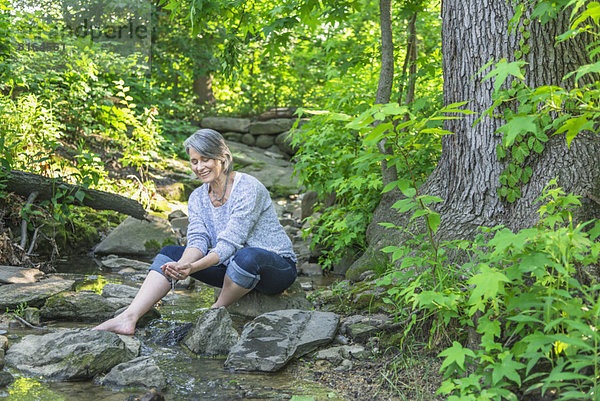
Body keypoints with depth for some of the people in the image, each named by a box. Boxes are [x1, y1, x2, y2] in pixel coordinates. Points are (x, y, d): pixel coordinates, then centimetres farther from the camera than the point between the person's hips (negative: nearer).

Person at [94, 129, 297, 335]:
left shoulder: (248, 188, -19)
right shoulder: (197, 198, 3)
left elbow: (230, 243, -25)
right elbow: (198, 240, -10)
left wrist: (192, 268, -37)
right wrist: (181, 266, -31)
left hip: (277, 266, -6)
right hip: (231, 266, 6)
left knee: (246, 256, -40)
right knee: (169, 253, -6)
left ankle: (216, 312, -13)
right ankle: (128, 318, -21)